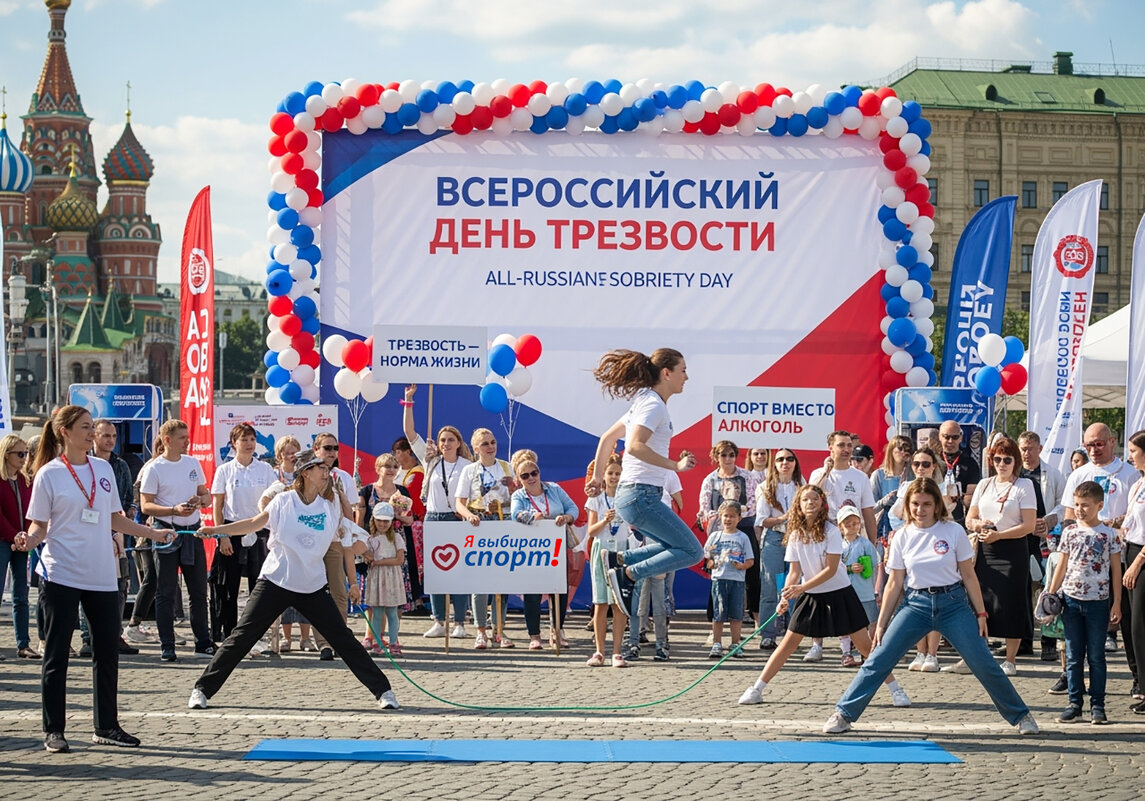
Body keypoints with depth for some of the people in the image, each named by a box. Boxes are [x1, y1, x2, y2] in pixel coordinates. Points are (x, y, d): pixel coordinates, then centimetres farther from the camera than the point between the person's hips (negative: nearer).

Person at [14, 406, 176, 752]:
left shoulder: (103, 469, 10)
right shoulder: (49, 474, -5)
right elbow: (40, 526, -3)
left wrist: (151, 533, 15)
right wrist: (29, 541, -23)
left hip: (102, 577, 5)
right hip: (61, 576, -5)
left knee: (108, 652, 7)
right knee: (56, 654, 0)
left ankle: (106, 726, 17)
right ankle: (53, 731, 5)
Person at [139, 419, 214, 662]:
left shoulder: (193, 463, 10)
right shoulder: (154, 469, -6)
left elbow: (206, 495, 18)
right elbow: (145, 505, -9)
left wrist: (200, 500, -6)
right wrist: (174, 510, -22)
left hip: (192, 532, 5)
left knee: (199, 591, 8)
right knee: (165, 593, 0)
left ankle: (204, 643, 15)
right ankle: (166, 647, 4)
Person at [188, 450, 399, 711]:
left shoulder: (333, 504, 0)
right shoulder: (284, 501, -5)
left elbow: (348, 543, 8)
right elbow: (255, 523, -8)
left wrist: (352, 582, 12)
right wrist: (216, 530, -17)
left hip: (314, 587, 2)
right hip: (275, 581, -2)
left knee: (343, 639, 0)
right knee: (242, 636, -5)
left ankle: (382, 690, 9)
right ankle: (203, 689, 2)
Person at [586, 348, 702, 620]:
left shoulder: (645, 402, 17)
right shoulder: (653, 405, -13)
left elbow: (608, 438, 24)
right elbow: (635, 446, -28)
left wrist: (598, 477, 29)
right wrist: (676, 466, -25)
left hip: (631, 494, 10)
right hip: (641, 496, -10)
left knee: (675, 549, 18)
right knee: (692, 551, -8)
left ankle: (619, 559, 9)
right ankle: (627, 575, -11)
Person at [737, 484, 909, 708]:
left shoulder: (831, 531, -14)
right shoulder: (795, 536, -1)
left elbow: (831, 569, -17)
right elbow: (795, 571, -1)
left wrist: (801, 588, -23)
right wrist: (786, 597, -17)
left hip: (838, 595, -3)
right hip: (810, 597, 3)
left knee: (865, 644, -4)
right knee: (788, 643, 2)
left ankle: (895, 689, 4)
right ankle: (757, 689, 7)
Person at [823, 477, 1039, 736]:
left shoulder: (954, 532, -5)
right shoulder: (903, 537, 0)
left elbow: (968, 575, 2)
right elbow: (895, 584, 5)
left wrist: (981, 613, 1)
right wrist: (881, 624, 5)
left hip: (953, 603, -1)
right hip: (916, 604, 1)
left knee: (984, 664, -4)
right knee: (879, 659, -7)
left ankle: (1021, 716, 11)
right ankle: (843, 714, 1)